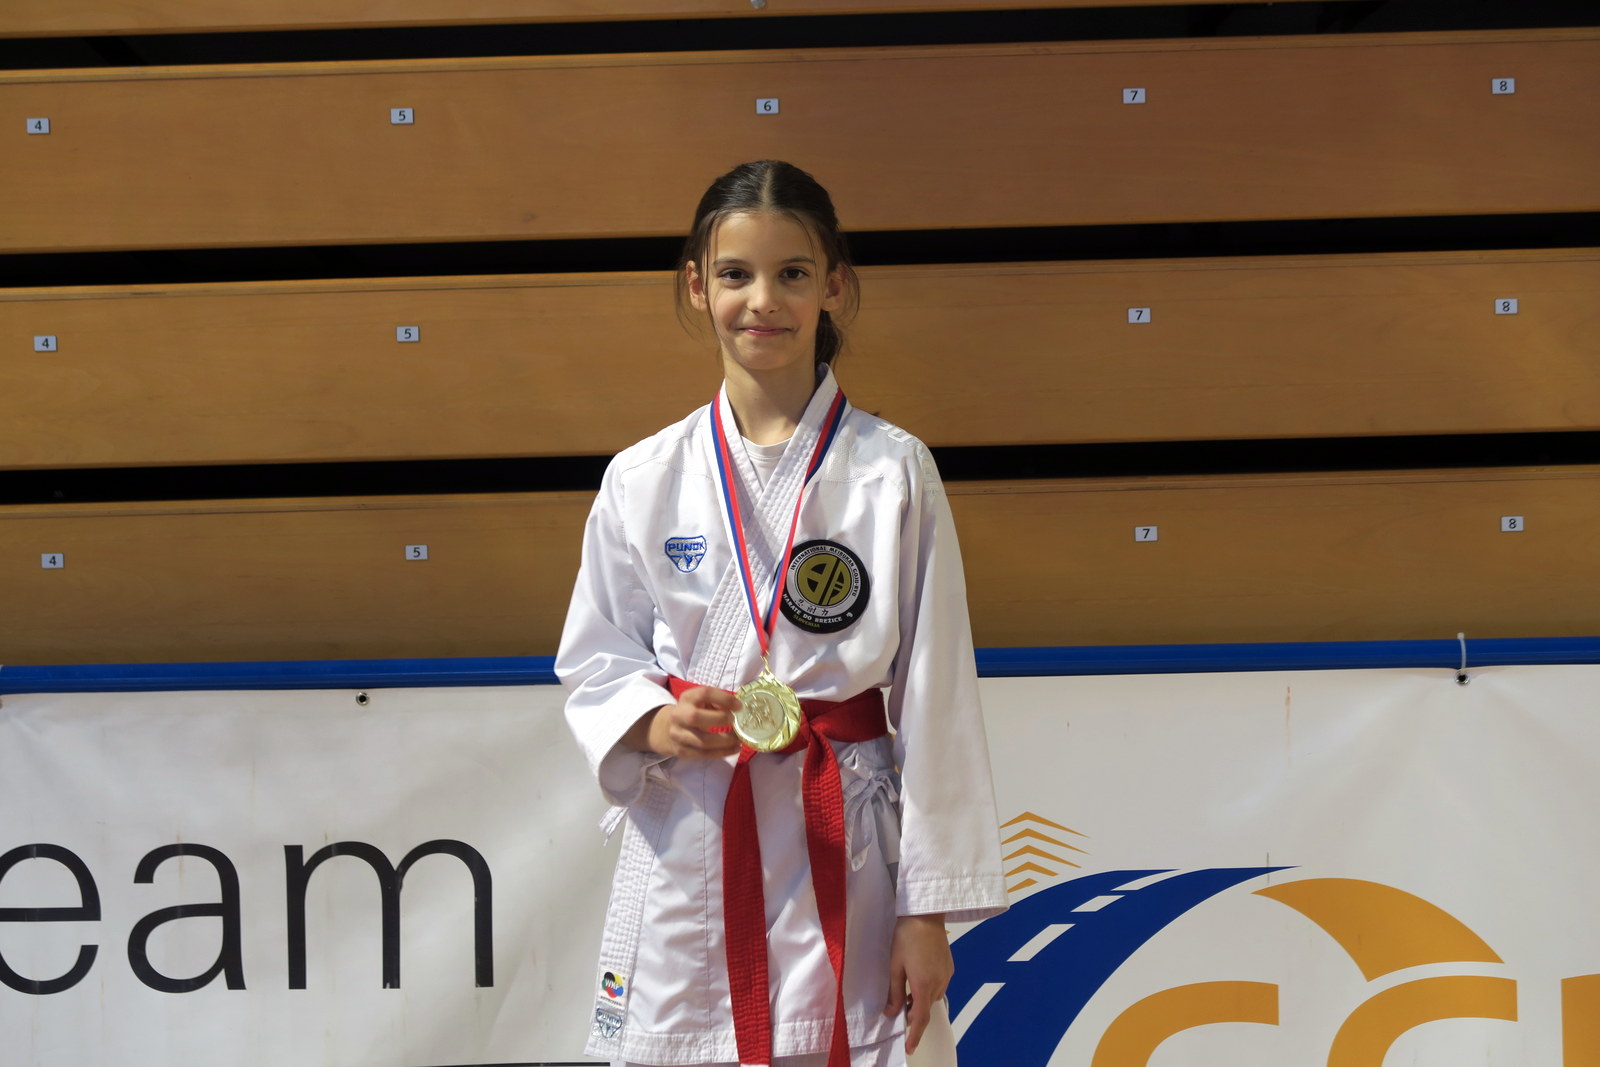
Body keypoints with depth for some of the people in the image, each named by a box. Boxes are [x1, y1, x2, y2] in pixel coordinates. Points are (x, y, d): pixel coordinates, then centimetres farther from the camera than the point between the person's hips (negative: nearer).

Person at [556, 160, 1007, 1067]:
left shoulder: (894, 473, -2)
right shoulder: (643, 481, 3)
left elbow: (934, 697, -2)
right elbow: (593, 660, 11)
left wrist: (929, 908, -3)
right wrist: (654, 722, -12)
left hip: (843, 850, -1)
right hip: (685, 848, 2)